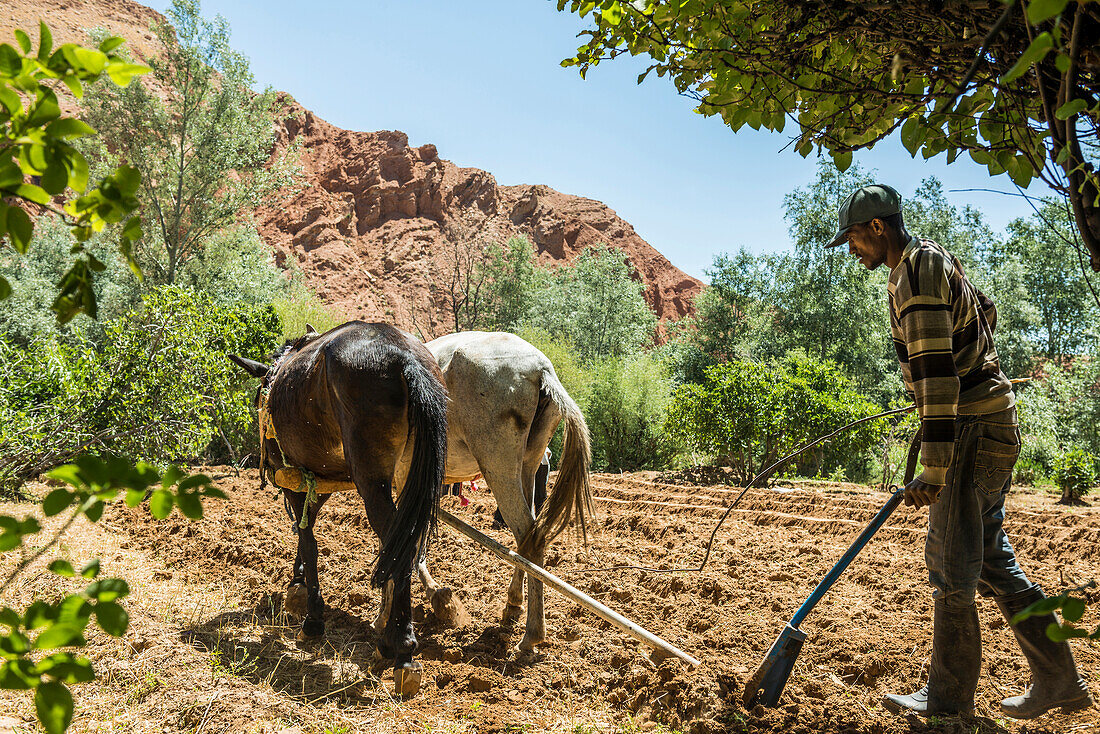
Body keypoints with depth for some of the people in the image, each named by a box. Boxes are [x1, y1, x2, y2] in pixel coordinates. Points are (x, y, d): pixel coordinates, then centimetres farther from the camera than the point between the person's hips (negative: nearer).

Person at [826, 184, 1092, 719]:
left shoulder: (916, 273, -16)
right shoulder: (933, 260, 17)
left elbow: (935, 371, -24)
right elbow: (985, 312, 33)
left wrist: (933, 470, -26)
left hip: (973, 429, -10)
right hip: (992, 421, 10)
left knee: (952, 566, -3)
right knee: (990, 558, 15)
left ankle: (948, 702, 8)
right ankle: (1059, 680, 22)